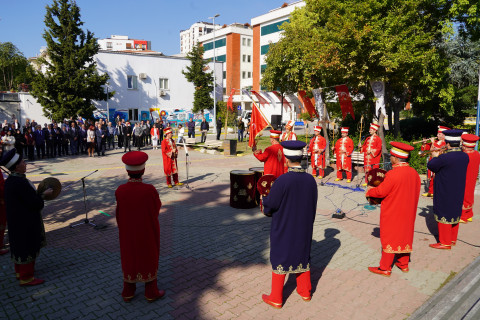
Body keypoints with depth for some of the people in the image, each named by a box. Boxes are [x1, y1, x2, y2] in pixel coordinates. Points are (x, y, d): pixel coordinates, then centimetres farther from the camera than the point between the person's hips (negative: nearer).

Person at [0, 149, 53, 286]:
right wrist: (44, 194, -10)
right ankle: (26, 277, 17)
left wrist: (40, 194, 5)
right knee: (27, 247, 4)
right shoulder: (20, 182, -28)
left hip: (16, 220, 10)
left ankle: (20, 271, 41)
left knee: (20, 246, 23)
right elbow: (35, 203, -26)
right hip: (25, 222, -10)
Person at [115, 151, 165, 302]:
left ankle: (128, 293, 36)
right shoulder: (149, 190, -25)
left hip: (127, 233, 3)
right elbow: (158, 206, -7)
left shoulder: (120, 191, -18)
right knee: (149, 259, 16)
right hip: (148, 232, -2)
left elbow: (118, 214, -6)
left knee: (129, 259, 20)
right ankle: (151, 292, 29)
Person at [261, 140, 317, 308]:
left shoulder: (282, 181, -26)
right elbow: (312, 206, 4)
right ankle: (305, 292, 40)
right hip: (304, 229, 5)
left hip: (283, 229, -5)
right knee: (302, 256, 23)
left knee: (280, 260, 11)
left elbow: (268, 206, -18)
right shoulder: (310, 179, -9)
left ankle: (276, 299, 25)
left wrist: (265, 197, 4)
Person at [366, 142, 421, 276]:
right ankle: (403, 264, 33)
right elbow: (415, 192, 8)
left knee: (389, 238, 3)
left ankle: (385, 268, 14)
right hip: (407, 213, 7)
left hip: (392, 213, -7)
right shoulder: (414, 173, -2)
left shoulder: (393, 174, -25)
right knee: (404, 236, 20)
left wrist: (369, 191, 1)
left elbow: (381, 191, -18)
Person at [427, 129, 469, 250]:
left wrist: (436, 157, 3)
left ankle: (445, 242, 12)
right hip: (458, 193, 7)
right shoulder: (465, 156, -2)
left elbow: (430, 165, -14)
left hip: (445, 194, -7)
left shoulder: (445, 158, -26)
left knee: (444, 216, 4)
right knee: (455, 213, 19)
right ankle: (453, 239, 33)